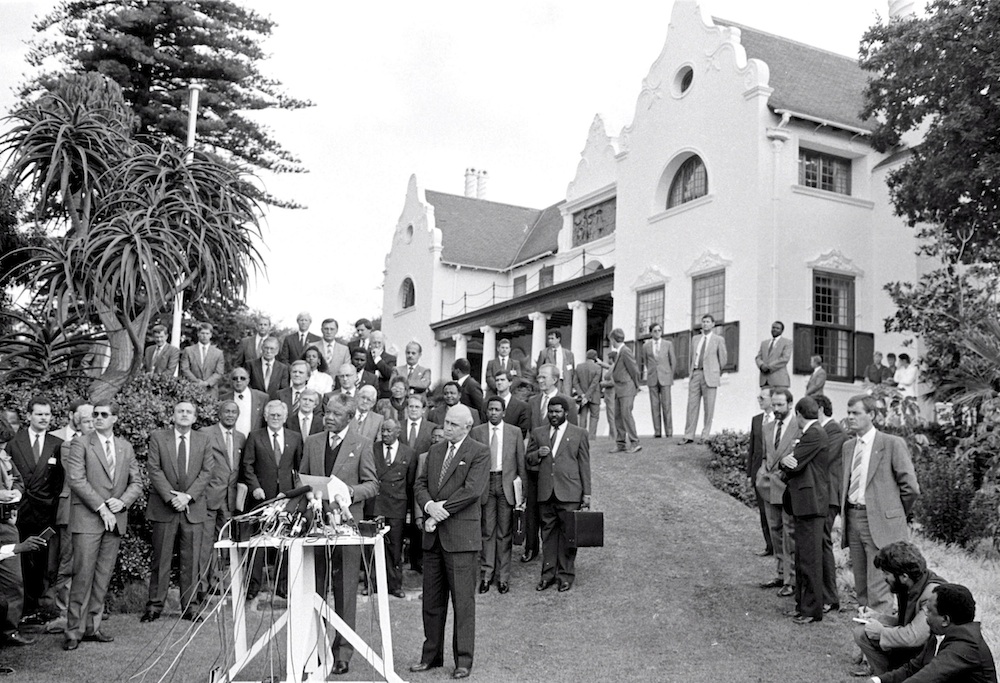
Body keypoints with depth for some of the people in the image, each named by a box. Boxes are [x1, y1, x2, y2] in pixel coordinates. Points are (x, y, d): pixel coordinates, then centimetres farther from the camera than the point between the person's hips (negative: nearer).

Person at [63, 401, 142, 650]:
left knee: (103, 577, 6)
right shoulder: (81, 444, -1)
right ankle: (74, 631, 3)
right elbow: (76, 480, -10)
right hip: (88, 519, -4)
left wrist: (123, 501, -6)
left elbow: (136, 482, 14)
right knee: (83, 576, -5)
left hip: (116, 519, 4)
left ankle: (92, 627, 14)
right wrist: (101, 508, -14)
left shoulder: (126, 447, 13)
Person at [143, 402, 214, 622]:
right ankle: (154, 606, 12)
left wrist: (188, 496, -10)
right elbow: (154, 470, -4)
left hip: (193, 508, 2)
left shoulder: (203, 441, 9)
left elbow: (206, 472, 2)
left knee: (191, 560, 3)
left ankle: (190, 607, 10)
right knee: (160, 559, 3)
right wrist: (170, 497, -13)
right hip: (163, 508, -1)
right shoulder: (158, 437, 3)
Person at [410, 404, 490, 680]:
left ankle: (463, 660, 9)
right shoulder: (435, 450, 16)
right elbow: (420, 484, 11)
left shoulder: (479, 452, -4)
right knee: (432, 600, 11)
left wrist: (441, 510, -13)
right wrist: (429, 506, -9)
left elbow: (471, 491, -15)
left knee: (463, 601, 0)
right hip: (433, 535, 6)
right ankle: (431, 655, 23)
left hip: (461, 536, -6)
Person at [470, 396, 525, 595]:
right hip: (484, 483, 0)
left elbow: (521, 462, 7)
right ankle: (486, 574, 11)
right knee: (487, 531, 2)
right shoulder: (476, 432, 5)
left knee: (505, 532, 4)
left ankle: (503, 576, 12)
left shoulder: (515, 432, 6)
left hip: (507, 485, 0)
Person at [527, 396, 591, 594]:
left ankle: (566, 575, 12)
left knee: (568, 533, 1)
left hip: (569, 492, -3)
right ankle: (548, 573, 17)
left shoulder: (579, 434, 6)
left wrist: (586, 493, 1)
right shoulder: (538, 433, 13)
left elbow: (584, 465, 5)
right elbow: (528, 458, 18)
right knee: (548, 533, 7)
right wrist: (538, 454, -6)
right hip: (546, 492, 3)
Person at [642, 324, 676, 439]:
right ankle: (657, 431, 1)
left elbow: (673, 361, 10)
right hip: (652, 379, 1)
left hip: (665, 378, -1)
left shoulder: (668, 344, 4)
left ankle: (669, 431, 0)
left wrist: (670, 376, 11)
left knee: (666, 405, -4)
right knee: (655, 405, -1)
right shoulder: (646, 346, 7)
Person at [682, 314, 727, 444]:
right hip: (695, 374, 4)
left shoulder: (718, 340, 3)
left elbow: (723, 359, 8)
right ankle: (688, 436, 2)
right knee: (692, 405, 0)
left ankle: (705, 436, 3)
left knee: (709, 407, -2)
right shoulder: (695, 340, 16)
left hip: (709, 376, -4)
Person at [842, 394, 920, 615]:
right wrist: (845, 511, 13)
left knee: (878, 588, -7)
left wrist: (897, 514, 3)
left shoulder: (892, 444, -7)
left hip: (880, 522, -6)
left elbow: (911, 487, -5)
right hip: (852, 518, 6)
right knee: (861, 585, 12)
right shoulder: (848, 446, 13)